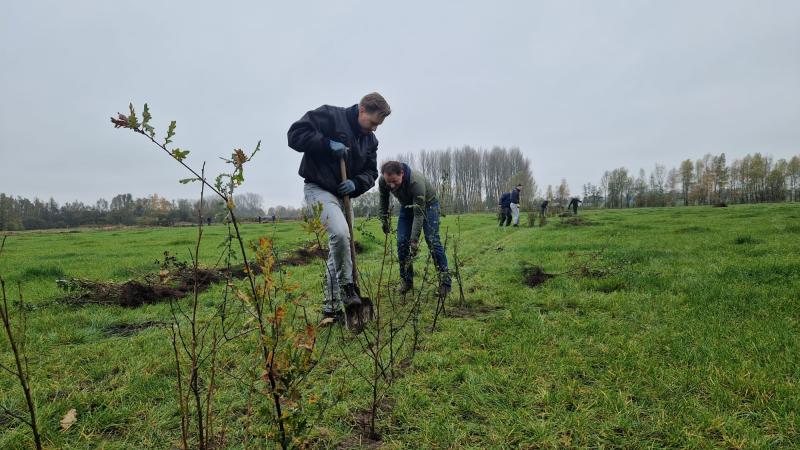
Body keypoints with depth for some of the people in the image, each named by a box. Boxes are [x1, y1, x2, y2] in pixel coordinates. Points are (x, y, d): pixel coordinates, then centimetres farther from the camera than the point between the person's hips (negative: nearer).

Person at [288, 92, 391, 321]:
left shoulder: (370, 139, 9)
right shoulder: (329, 116, -11)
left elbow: (370, 172, 12)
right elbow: (295, 134, -16)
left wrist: (356, 183, -9)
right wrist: (328, 144, -24)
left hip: (342, 194, 8)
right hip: (319, 189, -7)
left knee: (338, 248, 7)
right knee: (340, 233, -30)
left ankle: (331, 306, 18)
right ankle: (347, 288, -9)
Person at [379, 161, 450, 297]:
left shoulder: (416, 182, -41)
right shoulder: (383, 181, -26)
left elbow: (418, 215, -37)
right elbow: (383, 200, -1)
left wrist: (414, 241, -38)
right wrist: (385, 220, 5)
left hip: (428, 204, -5)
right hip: (406, 205, 5)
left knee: (432, 240, -15)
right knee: (401, 242, -6)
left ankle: (445, 281, -8)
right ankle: (406, 281, 5)